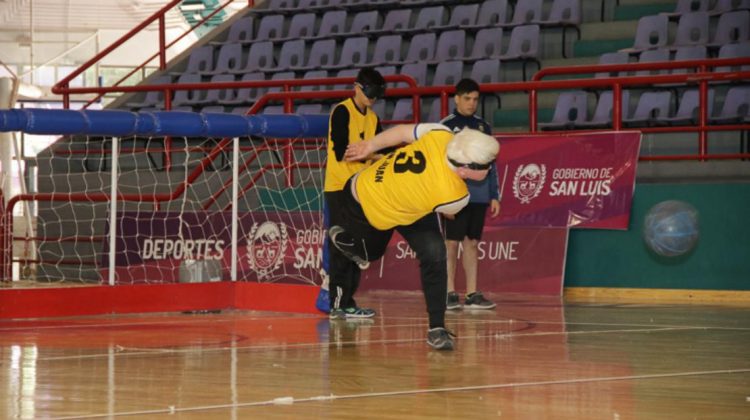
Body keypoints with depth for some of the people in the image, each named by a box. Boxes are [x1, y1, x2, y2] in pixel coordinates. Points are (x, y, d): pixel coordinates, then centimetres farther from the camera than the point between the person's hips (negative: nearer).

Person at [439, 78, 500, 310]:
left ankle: (472, 294, 9)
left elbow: (491, 165, 16)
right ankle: (449, 293, 1)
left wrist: (494, 196, 11)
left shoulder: (483, 127, 13)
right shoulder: (446, 126, -2)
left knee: (472, 243, 7)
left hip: (479, 196, 5)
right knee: (451, 243, -2)